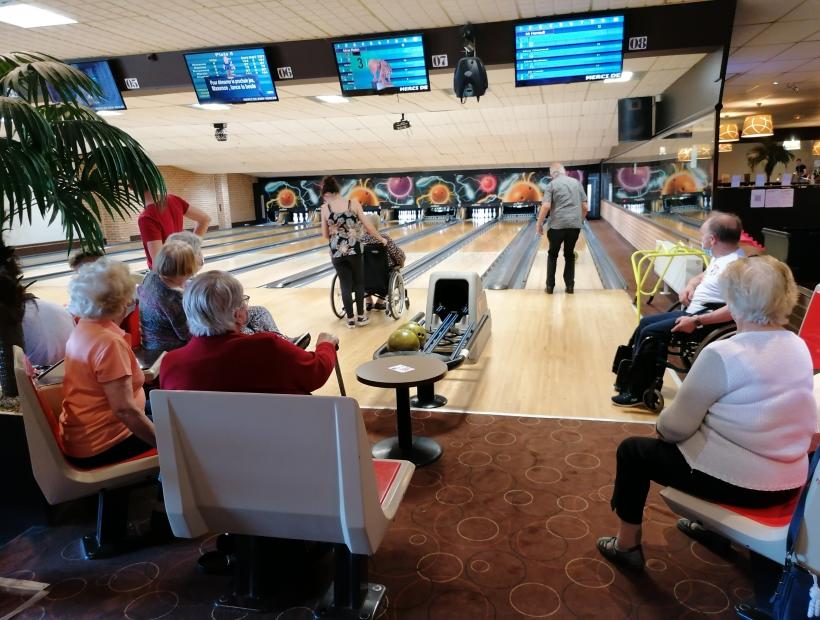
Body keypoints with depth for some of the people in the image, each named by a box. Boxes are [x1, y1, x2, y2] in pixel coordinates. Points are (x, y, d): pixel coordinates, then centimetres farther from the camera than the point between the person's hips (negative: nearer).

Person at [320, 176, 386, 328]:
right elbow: (368, 226, -4)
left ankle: (350, 319, 14)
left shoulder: (325, 208, -4)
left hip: (337, 252, 1)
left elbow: (326, 235, 1)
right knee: (359, 283, 15)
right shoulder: (354, 203, -5)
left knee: (345, 285, 10)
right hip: (354, 250, 0)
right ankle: (361, 317, 21)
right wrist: (381, 239, 9)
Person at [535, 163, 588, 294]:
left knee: (552, 255, 12)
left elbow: (546, 206, -13)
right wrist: (581, 220, 23)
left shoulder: (552, 184, -1)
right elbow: (585, 207, 9)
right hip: (575, 225, 3)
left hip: (557, 225, -3)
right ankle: (570, 286, 12)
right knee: (570, 255, 14)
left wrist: (539, 223, -4)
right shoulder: (577, 183, 11)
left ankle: (550, 286, 10)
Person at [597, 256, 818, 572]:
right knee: (708, 434, 35)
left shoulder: (722, 354, -24)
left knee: (632, 450, 11)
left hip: (736, 481, -8)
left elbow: (675, 427, -18)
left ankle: (627, 546, 23)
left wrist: (663, 425, 5)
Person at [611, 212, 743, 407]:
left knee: (650, 333, -15)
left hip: (704, 320, -11)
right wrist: (690, 286, 3)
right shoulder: (719, 258, 8)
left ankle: (637, 393, -3)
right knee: (646, 323, 12)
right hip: (693, 311, 11)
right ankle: (630, 379, 20)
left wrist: (696, 321, -31)